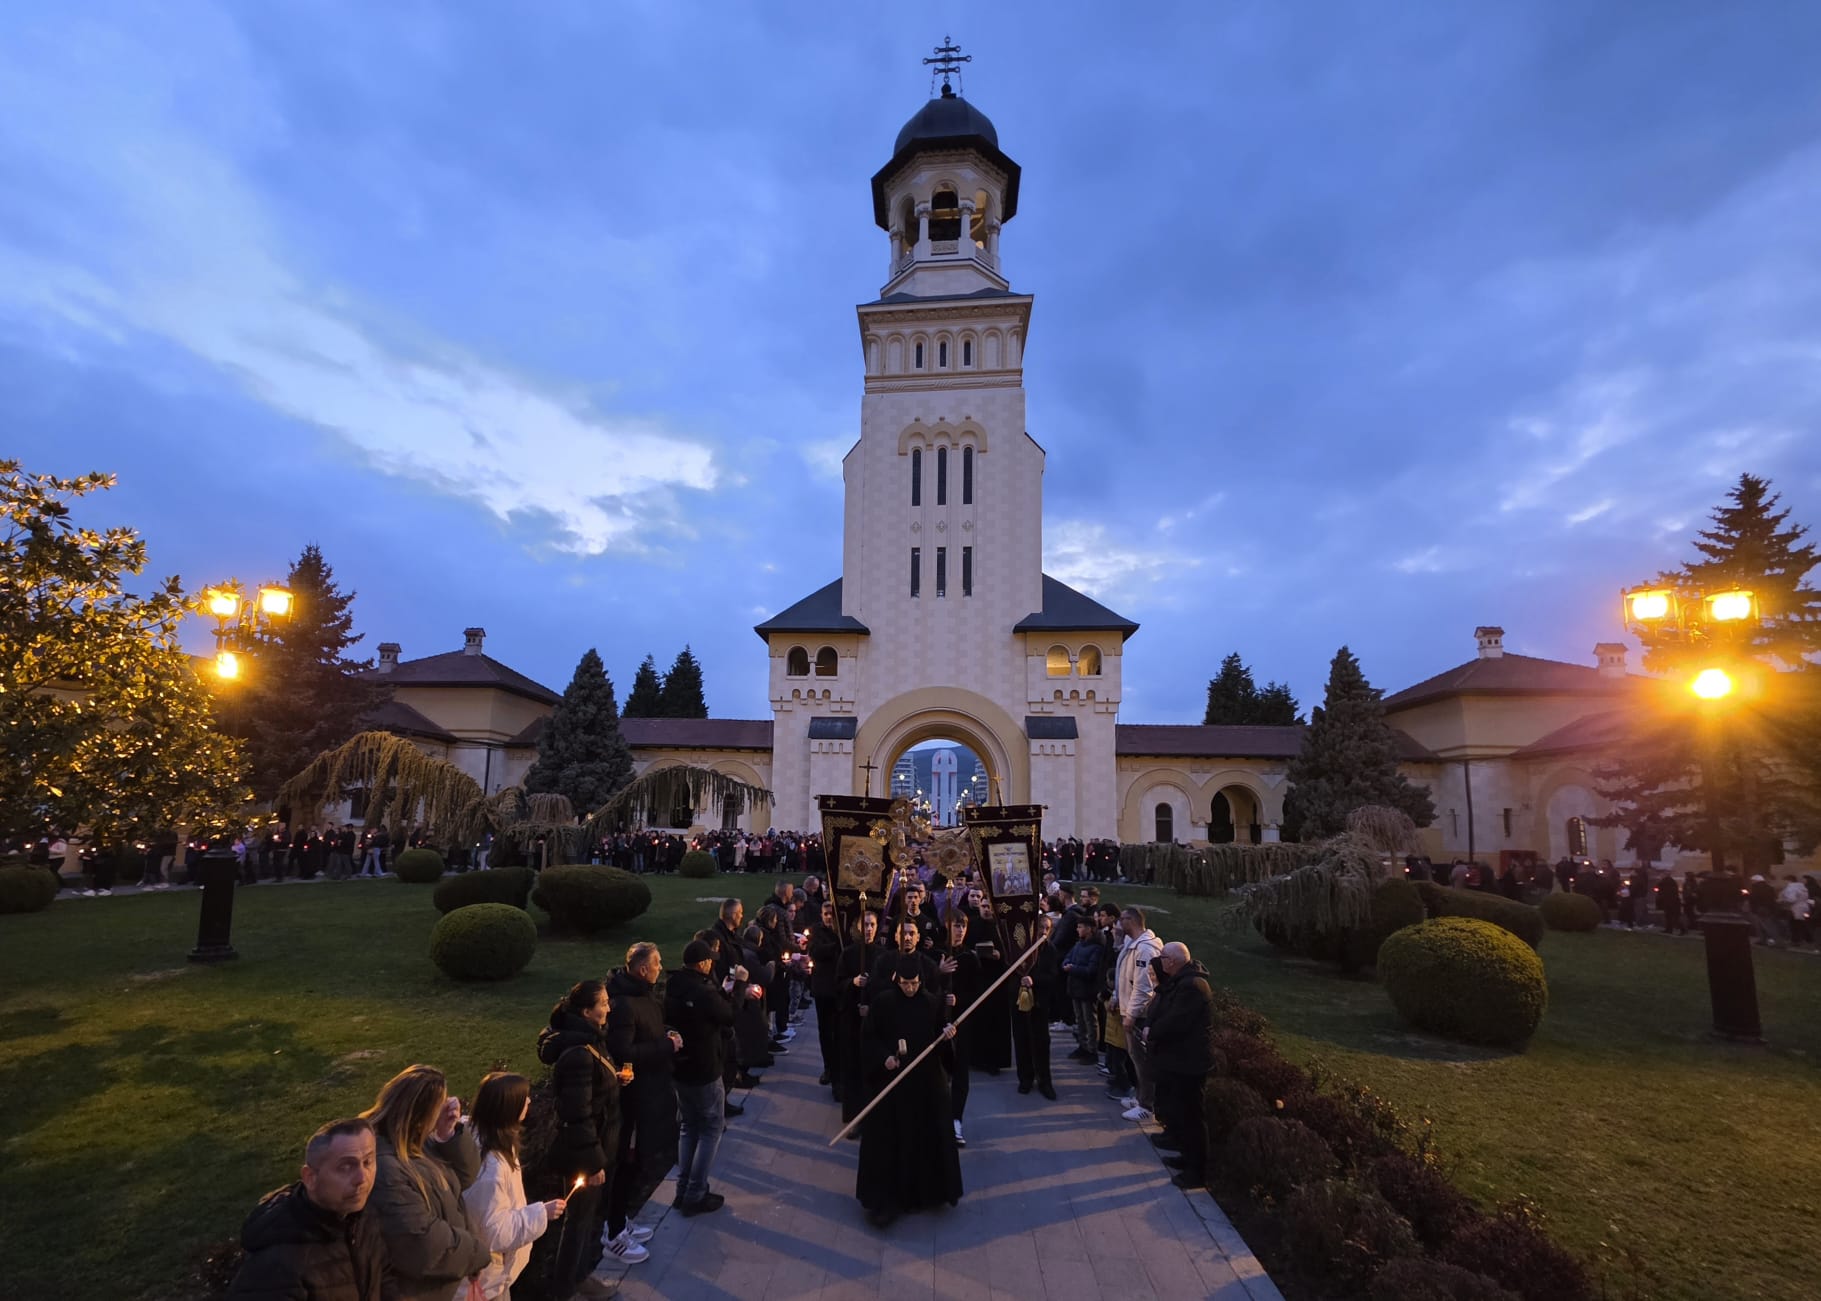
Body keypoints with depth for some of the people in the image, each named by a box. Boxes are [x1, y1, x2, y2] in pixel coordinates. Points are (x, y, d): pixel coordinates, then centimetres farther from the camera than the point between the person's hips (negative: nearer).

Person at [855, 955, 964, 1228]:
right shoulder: (882, 1002, -9)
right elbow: (870, 1037, -4)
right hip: (892, 1078, -2)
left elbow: (939, 1038, 5)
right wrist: (884, 1057, -21)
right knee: (889, 1137, 1)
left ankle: (926, 1189, 29)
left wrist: (949, 1034, -17)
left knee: (927, 1134, 10)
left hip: (927, 1079, 2)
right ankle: (885, 1198, 12)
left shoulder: (931, 1003, -3)